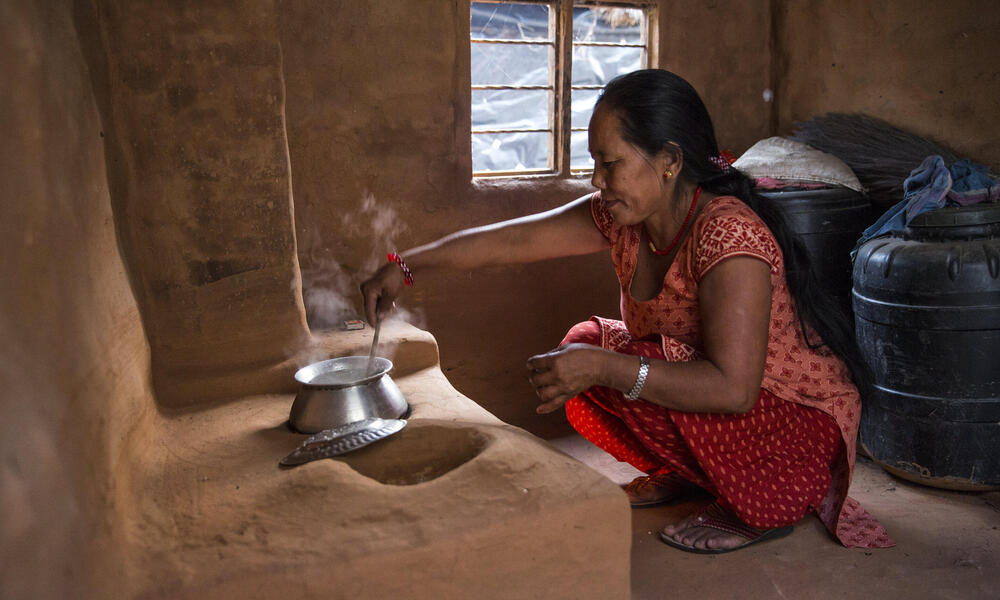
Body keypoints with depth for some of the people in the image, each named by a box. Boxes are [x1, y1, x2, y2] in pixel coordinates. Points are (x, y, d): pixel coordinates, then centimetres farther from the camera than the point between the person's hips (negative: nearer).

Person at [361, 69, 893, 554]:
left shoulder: (728, 236, -31)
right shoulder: (621, 218, -7)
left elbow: (732, 389, -37)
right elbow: (512, 239, -5)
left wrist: (602, 367, -38)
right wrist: (404, 265, -7)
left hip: (800, 421, -8)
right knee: (584, 343, -3)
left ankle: (763, 507, -6)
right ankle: (685, 473, 14)